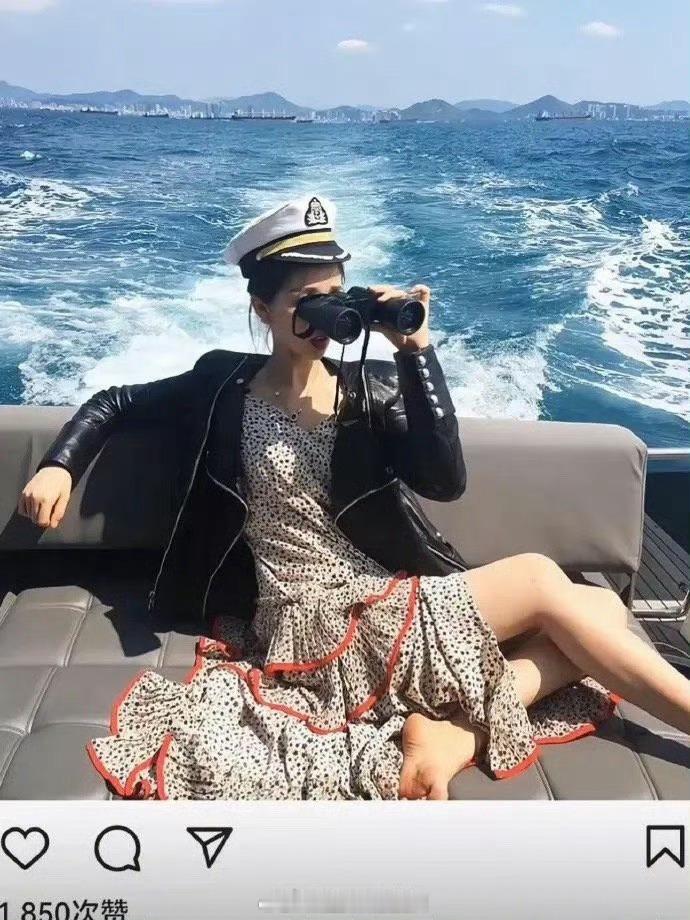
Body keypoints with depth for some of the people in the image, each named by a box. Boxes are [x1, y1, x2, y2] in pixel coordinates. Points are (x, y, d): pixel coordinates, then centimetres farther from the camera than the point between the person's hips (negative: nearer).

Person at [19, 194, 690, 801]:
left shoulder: (373, 387, 6)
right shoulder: (225, 386, 3)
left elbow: (445, 481, -10)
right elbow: (113, 404, 16)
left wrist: (416, 351, -14)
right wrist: (60, 464, -1)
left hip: (396, 604, 5)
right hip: (313, 622, -5)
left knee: (604, 608, -9)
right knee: (540, 578, -21)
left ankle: (452, 728, -22)